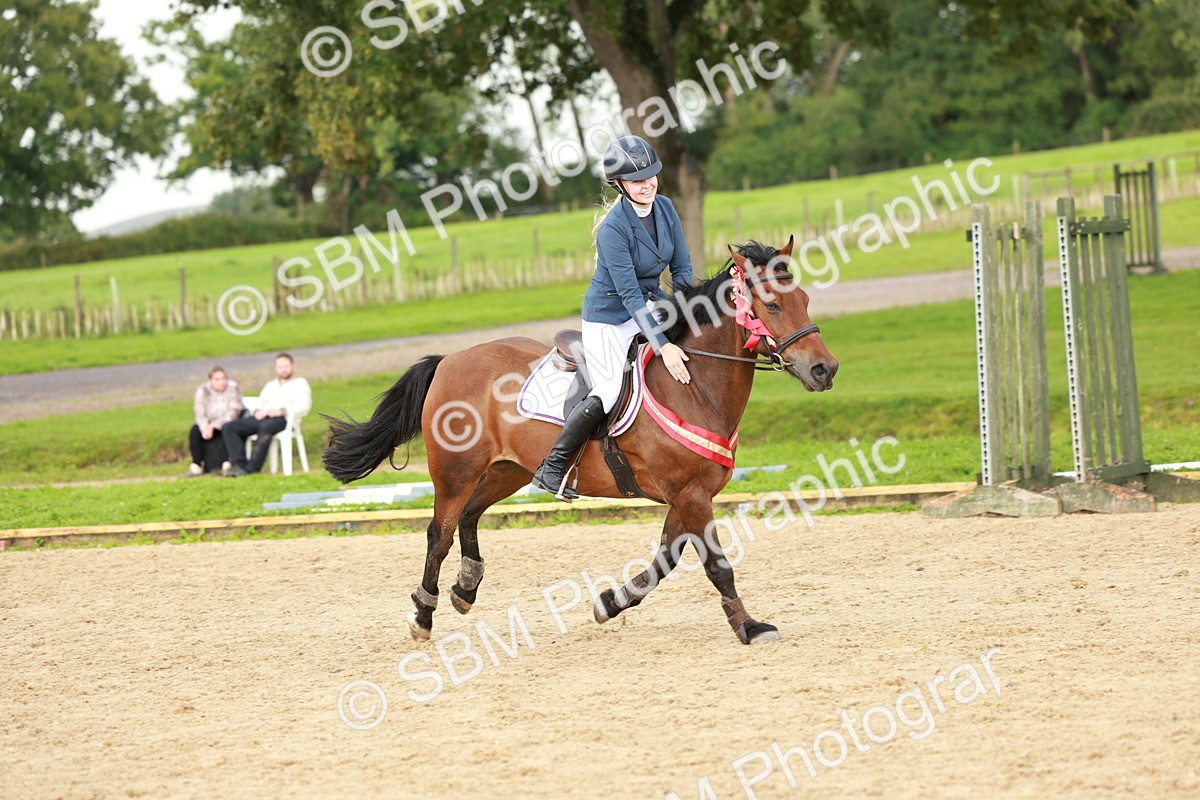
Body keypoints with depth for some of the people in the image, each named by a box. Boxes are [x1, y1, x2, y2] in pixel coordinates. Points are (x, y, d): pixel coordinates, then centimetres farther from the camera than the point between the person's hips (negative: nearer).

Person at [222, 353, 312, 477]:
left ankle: (252, 467, -40)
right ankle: (239, 464, -30)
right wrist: (257, 411, -1)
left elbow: (303, 407, -3)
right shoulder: (270, 385, 34)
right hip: (262, 417, 6)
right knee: (230, 427, -17)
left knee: (265, 427, -42)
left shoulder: (300, 383, 14)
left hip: (282, 419, -6)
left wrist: (282, 411, -17)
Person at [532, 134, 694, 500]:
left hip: (650, 306, 7)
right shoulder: (613, 228, -26)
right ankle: (552, 467, -6)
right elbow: (629, 294, -29)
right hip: (610, 316, -7)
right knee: (610, 393, -17)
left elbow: (682, 270, 2)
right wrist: (662, 345, -34)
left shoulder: (665, 209, -5)